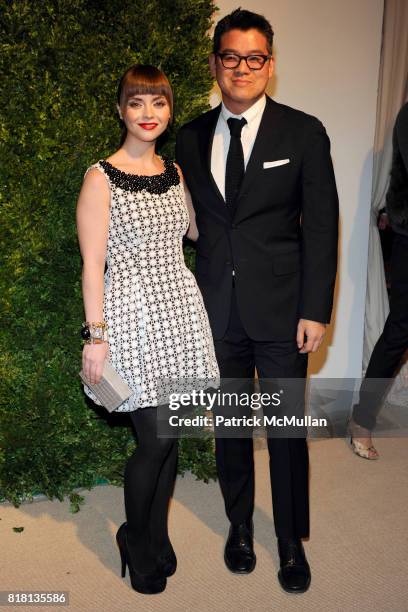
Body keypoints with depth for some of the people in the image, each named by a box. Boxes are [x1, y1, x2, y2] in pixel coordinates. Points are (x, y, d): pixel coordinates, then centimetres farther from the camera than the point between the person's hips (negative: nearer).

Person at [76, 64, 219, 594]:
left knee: (169, 435, 11)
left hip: (178, 311, 6)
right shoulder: (101, 178, -8)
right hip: (132, 316, -5)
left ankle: (157, 533, 34)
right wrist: (96, 335, -12)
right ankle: (134, 539, 26)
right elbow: (92, 264, -10)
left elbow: (196, 230, 23)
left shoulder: (174, 172, 10)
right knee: (157, 438, -1)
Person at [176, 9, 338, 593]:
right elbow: (191, 222, 9)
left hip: (281, 309, -2)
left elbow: (321, 226, -5)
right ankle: (239, 525, 38)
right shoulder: (191, 137, 6)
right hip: (217, 309, 3)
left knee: (287, 430, 8)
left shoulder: (304, 133, -3)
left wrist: (315, 312, -9)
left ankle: (291, 542, 30)